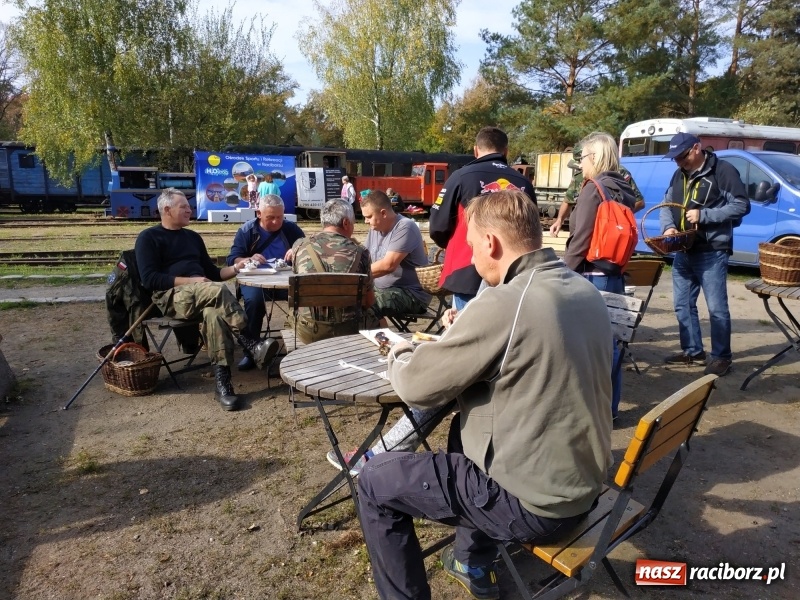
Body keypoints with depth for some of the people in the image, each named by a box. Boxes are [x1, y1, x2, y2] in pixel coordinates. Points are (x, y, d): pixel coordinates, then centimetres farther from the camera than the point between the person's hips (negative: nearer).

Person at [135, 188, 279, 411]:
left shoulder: (192, 237, 24)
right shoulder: (149, 238, 5)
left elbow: (212, 273, 24)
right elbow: (150, 279, -8)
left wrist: (236, 268, 5)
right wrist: (190, 281, -16)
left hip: (202, 297, 5)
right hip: (170, 297, -4)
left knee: (214, 312, -34)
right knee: (217, 291, -35)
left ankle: (222, 380, -43)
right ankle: (251, 345, -32)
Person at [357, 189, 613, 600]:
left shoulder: (502, 303, -25)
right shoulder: (586, 291, 1)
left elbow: (416, 387, -16)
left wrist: (399, 355, 5)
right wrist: (464, 337, 10)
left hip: (532, 504, -8)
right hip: (583, 485, 9)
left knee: (374, 481, 4)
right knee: (468, 425, 31)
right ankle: (473, 563, 39)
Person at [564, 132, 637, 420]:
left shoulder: (593, 190, -12)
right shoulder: (623, 191, 11)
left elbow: (580, 240, -16)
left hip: (591, 276, -8)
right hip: (614, 275, 8)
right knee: (609, 341, 13)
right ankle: (609, 407, 23)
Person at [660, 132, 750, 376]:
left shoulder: (723, 170, -8)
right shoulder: (679, 175, 13)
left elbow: (741, 205, -12)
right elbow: (666, 206, 13)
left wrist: (703, 215, -20)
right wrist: (668, 226, -8)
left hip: (712, 252, -7)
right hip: (683, 252, 7)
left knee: (716, 307, -2)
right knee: (683, 305, 12)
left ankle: (722, 356, 11)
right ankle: (693, 351, 25)